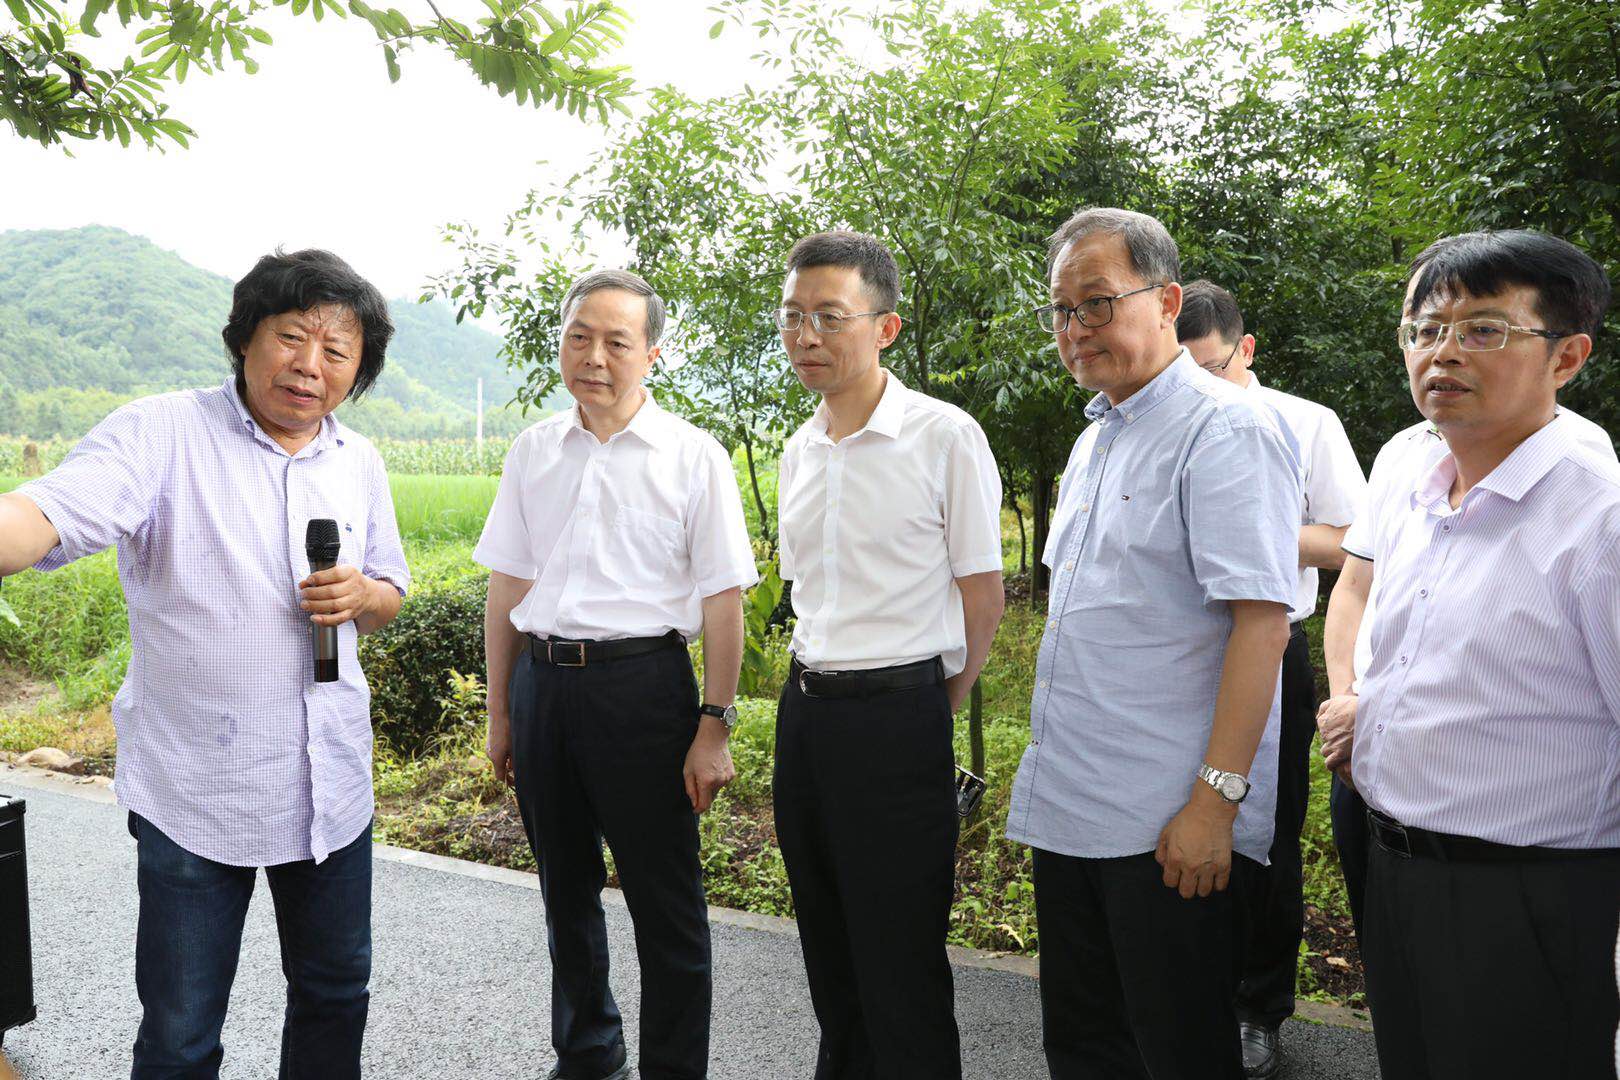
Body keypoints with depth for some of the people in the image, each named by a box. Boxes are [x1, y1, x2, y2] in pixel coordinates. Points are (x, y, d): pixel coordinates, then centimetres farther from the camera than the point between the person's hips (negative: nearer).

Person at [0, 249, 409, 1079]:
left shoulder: (360, 463, 6)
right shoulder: (162, 434, -9)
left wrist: (361, 595, -8)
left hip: (332, 786, 5)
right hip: (194, 794, -4)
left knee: (334, 993, 19)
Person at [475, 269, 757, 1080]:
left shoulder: (693, 457, -5)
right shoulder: (534, 452, 8)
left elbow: (722, 601, -6)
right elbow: (507, 586, 12)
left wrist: (714, 727, -11)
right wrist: (500, 713, 12)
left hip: (642, 684, -5)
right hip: (543, 679, 5)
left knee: (664, 903, 3)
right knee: (566, 891, 18)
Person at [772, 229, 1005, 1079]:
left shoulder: (944, 436, -9)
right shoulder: (798, 452, 10)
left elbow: (981, 595, -6)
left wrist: (930, 712, 1)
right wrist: (814, 688, 16)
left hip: (895, 713, -6)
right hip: (804, 711, 7)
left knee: (900, 958, 2)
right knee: (828, 947, 18)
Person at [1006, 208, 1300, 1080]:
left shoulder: (1224, 431, -13)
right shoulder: (1094, 440, 15)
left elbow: (1262, 622, -19)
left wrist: (1215, 800, -22)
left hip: (1167, 826, -8)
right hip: (1067, 810, 9)